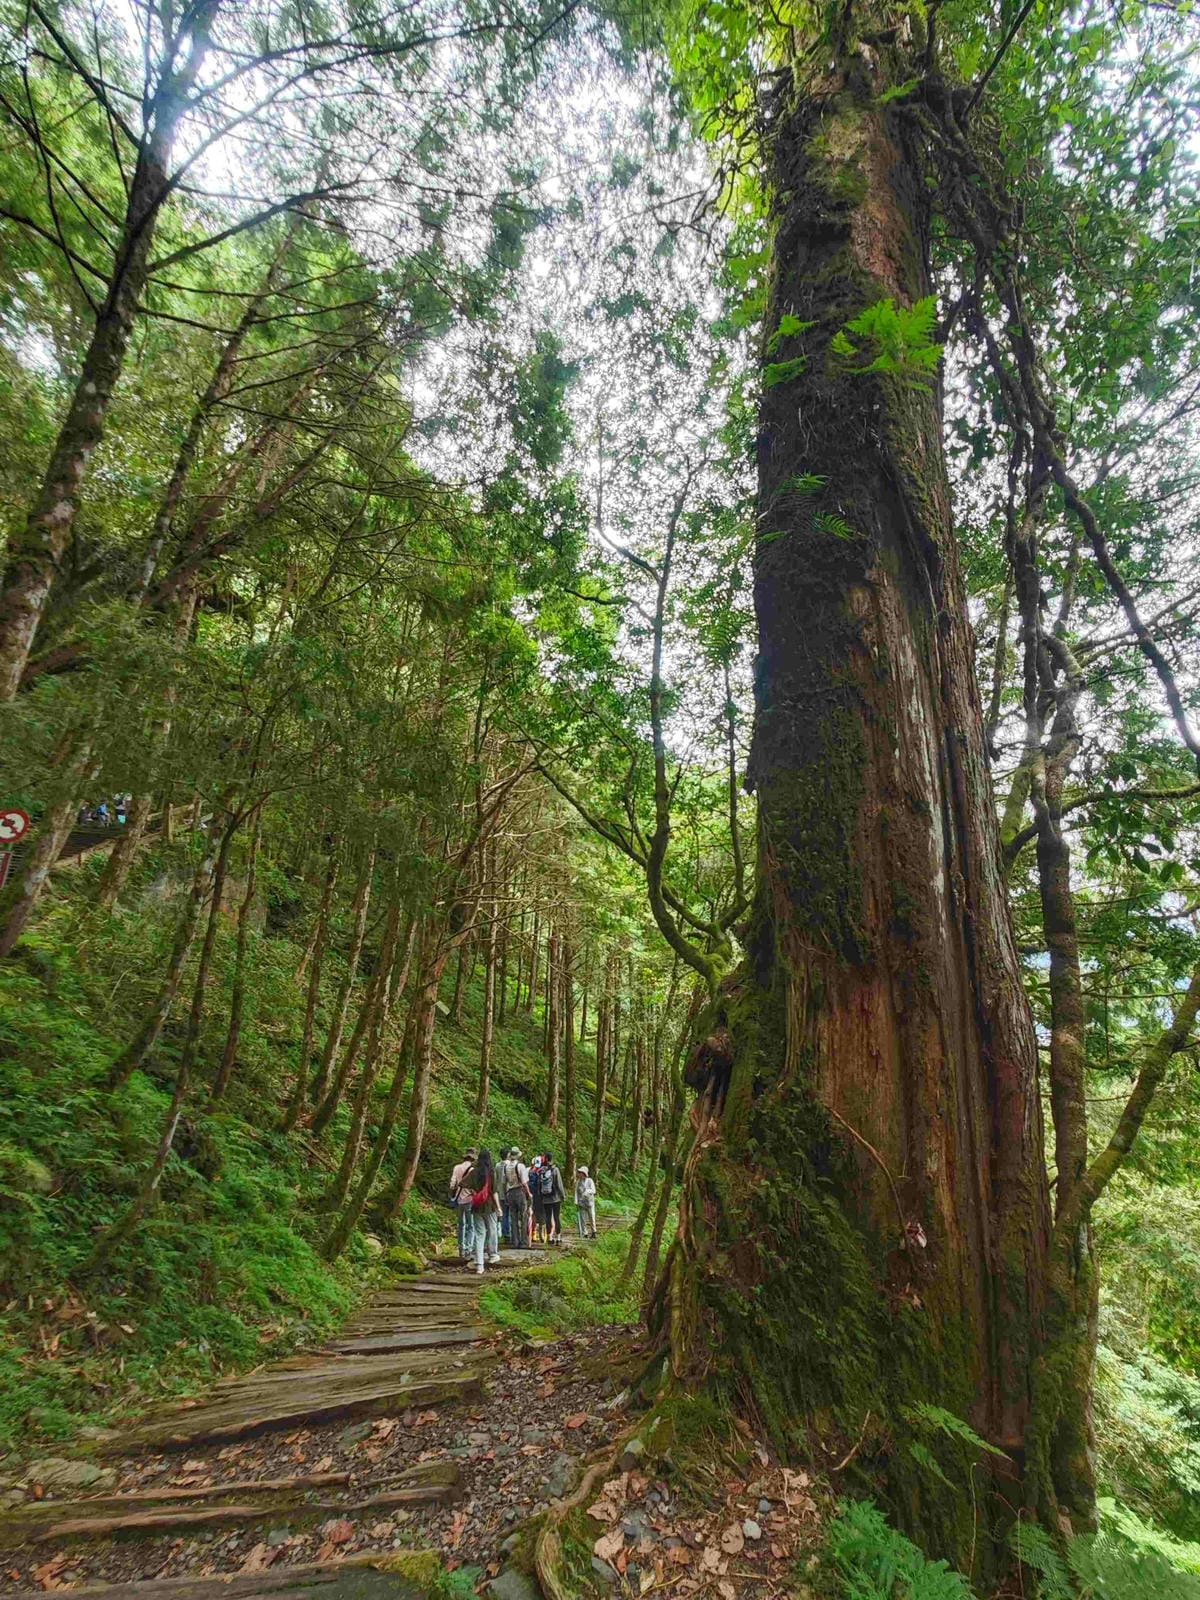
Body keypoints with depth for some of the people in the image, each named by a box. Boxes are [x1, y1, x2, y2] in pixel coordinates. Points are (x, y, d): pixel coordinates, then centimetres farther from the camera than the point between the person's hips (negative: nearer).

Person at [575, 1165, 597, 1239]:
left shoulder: (590, 1180, -3)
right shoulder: (578, 1181, 5)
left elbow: (593, 1191, -8)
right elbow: (576, 1192, 6)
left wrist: (587, 1191, -26)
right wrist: (576, 1202, 0)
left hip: (589, 1202, -2)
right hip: (581, 1203, 2)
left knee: (591, 1217, 1)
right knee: (583, 1218, 0)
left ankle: (593, 1232, 17)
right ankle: (585, 1233, 10)